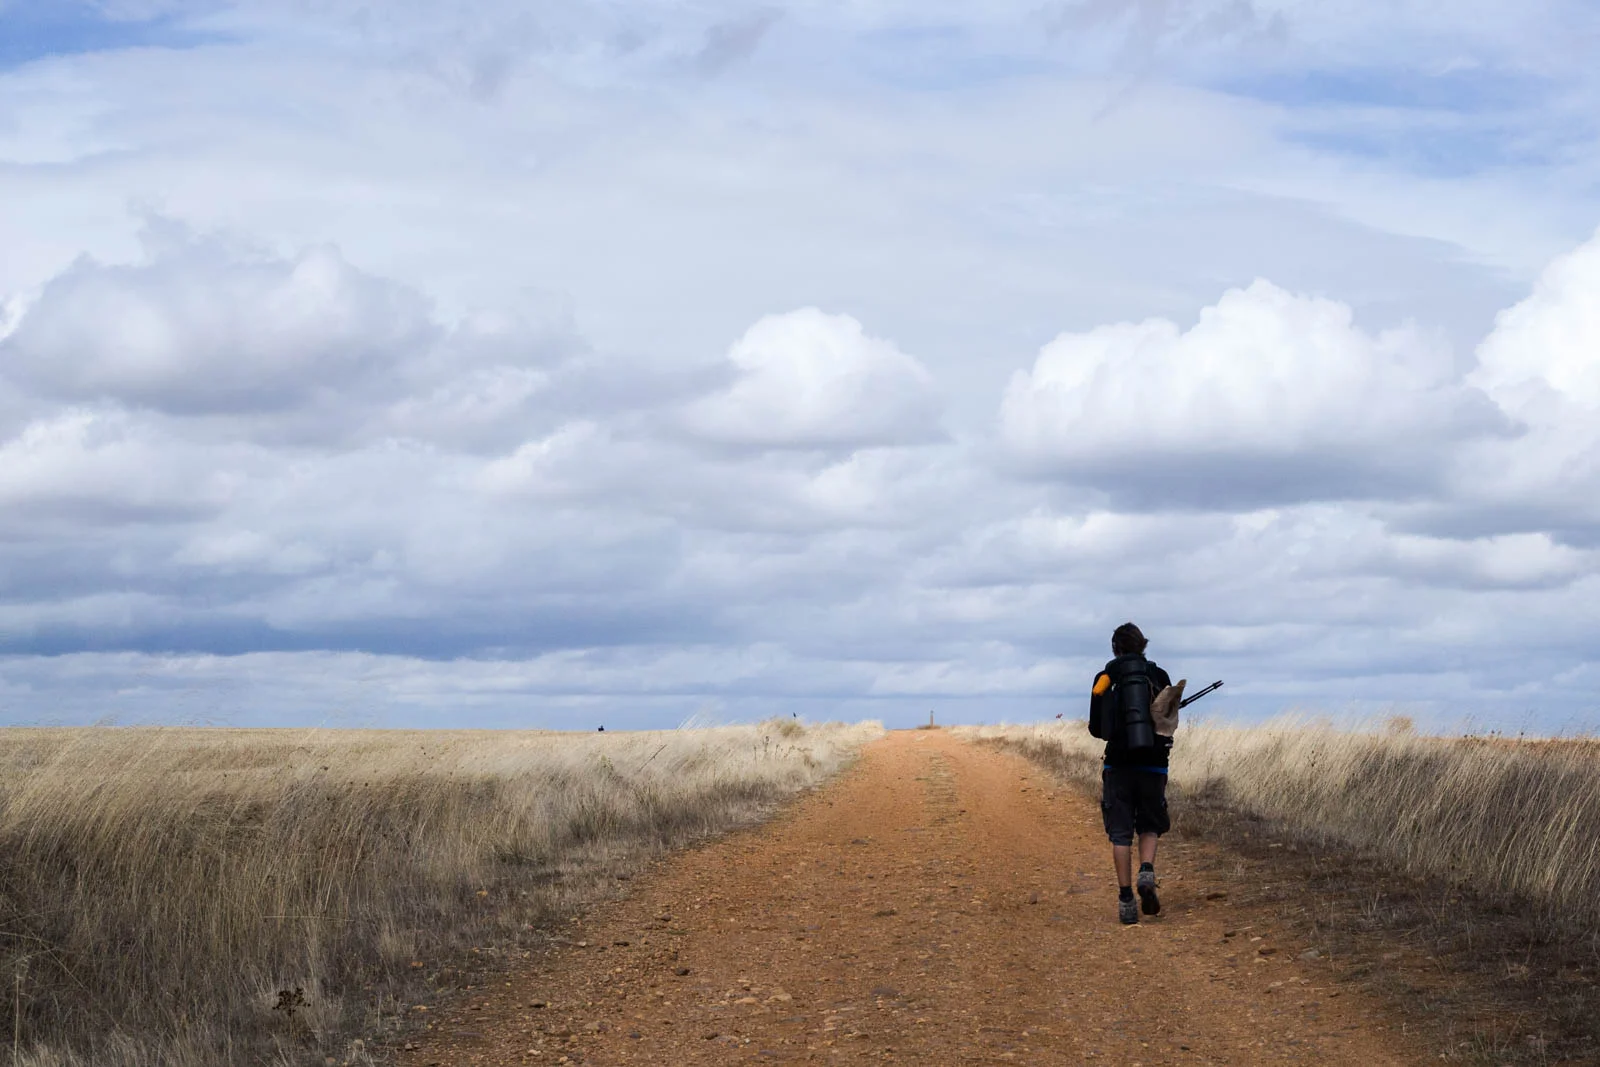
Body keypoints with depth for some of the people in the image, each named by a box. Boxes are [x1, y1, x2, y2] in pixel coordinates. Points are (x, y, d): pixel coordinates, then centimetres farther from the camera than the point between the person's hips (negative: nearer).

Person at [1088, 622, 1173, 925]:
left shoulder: (1105, 679, 2)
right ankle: (1147, 871, -12)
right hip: (1153, 763, 1)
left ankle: (1126, 898, -2)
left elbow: (1095, 727, 4)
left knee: (1120, 833, 4)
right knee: (1150, 826, 15)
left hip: (1118, 764, -1)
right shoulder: (1159, 676, 3)